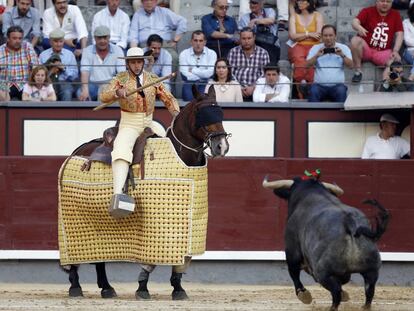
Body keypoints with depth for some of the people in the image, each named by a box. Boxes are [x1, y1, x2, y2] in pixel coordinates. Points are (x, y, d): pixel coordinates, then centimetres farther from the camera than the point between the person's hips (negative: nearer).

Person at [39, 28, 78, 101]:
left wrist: (64, 68, -7)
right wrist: (50, 72, -11)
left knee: (67, 93, -35)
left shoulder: (69, 54, 13)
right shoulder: (43, 55, 12)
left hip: (64, 83, 0)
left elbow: (75, 76, 8)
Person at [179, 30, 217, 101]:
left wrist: (193, 70, -5)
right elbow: (184, 75, -9)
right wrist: (203, 76, -12)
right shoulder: (184, 54, 5)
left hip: (206, 84, -1)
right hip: (190, 83, 1)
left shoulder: (211, 53, 6)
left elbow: (210, 73, -9)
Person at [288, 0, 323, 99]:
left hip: (314, 46, 0)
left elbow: (318, 36, 0)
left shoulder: (317, 16, 11)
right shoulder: (294, 17, 15)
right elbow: (292, 36, 2)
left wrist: (300, 36, 1)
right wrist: (309, 34, -4)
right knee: (299, 59, -34)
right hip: (298, 46, 0)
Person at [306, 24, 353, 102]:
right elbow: (307, 65, 4)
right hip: (320, 85, 0)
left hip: (337, 85, 0)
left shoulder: (343, 48, 14)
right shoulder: (315, 48, 15)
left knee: (341, 91, -33)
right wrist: (316, 56, -12)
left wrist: (342, 55, -14)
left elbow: (350, 65, 3)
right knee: (313, 91, -32)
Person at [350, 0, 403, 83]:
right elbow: (355, 22, -17)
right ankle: (358, 71, -23)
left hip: (383, 52, 0)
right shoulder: (367, 11, 1)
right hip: (366, 49, 0)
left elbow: (399, 34, 1)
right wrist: (359, 27, -43)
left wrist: (395, 51, -15)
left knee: (396, 59, -30)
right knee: (355, 40, -32)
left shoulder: (395, 15, 8)